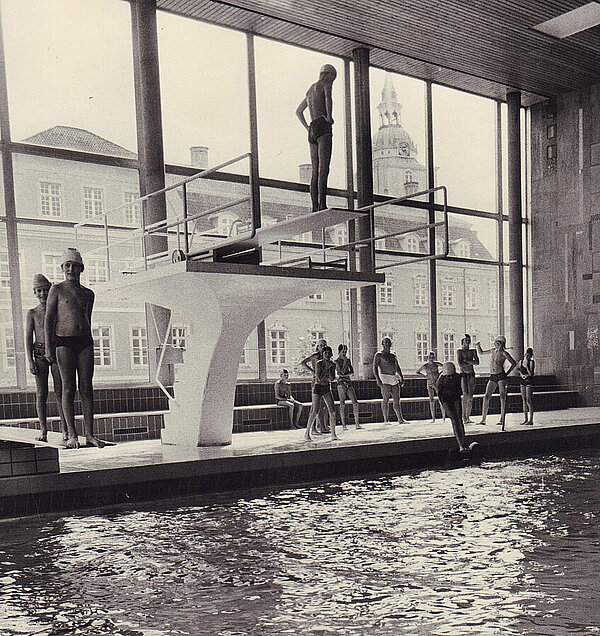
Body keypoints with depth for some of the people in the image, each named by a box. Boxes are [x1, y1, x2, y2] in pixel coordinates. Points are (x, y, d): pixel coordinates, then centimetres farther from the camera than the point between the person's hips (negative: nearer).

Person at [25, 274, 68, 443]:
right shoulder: (32, 313, 7)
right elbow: (28, 337, 3)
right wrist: (30, 361, -6)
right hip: (39, 354, 0)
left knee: (60, 391, -4)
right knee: (41, 393, -1)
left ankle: (64, 429, -4)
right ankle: (43, 431, 3)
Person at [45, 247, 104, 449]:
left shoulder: (88, 294, 15)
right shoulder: (57, 290, 4)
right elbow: (49, 320, 1)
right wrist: (48, 347, -7)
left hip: (84, 341, 3)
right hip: (63, 341, -3)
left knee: (86, 388, -1)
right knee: (68, 388, -4)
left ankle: (89, 434, 0)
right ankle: (71, 434, -1)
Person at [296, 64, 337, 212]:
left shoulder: (310, 90, 27)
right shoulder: (326, 83, 4)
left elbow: (298, 112, 35)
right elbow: (328, 98, -20)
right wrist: (330, 117, -12)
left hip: (312, 131, 8)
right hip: (323, 128, -8)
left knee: (315, 171, 5)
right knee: (323, 169, -17)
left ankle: (315, 207, 0)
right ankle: (322, 205, -26)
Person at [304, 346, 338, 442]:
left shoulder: (332, 365, 4)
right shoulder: (318, 363, -12)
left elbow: (332, 379, -4)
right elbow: (319, 379, -20)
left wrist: (330, 368, -13)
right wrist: (326, 368, -18)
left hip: (327, 389, 5)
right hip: (317, 388, -5)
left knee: (332, 412, -4)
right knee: (315, 412, -12)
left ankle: (333, 435, 1)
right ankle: (307, 433, -1)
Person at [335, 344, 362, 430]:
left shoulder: (348, 360, 15)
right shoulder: (336, 361, -2)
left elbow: (352, 371, 11)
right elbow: (342, 371, -13)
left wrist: (346, 374, -7)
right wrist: (345, 361, -11)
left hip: (349, 382, 5)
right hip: (341, 382, -5)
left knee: (355, 402, -2)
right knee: (342, 404, -4)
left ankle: (357, 423, 0)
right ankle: (343, 425, 0)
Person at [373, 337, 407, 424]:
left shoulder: (393, 355, 20)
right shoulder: (379, 355, 2)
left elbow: (398, 367, 26)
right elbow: (375, 367, -5)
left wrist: (402, 377, 16)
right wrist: (377, 379, -16)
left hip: (395, 379, 6)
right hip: (385, 379, -6)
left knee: (397, 400, 4)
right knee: (386, 399, -8)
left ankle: (400, 419, 5)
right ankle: (386, 420, -5)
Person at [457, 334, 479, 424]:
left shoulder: (473, 351, 12)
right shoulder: (459, 351, 1)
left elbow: (477, 362, -1)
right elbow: (460, 364, -10)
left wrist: (466, 360, -9)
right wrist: (471, 362, -4)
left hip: (471, 374, 4)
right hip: (463, 374, -4)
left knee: (470, 396, 2)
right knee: (465, 394, -16)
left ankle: (468, 417, 7)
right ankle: (464, 417, -13)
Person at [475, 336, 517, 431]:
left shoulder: (504, 353, -2)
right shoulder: (493, 350, 14)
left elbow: (514, 363, 1)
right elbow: (481, 353, 27)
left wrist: (507, 373, -3)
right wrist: (478, 345, 10)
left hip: (501, 376, -5)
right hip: (492, 377, 5)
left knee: (502, 398, -4)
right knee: (486, 397, -2)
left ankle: (502, 419, -1)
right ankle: (483, 419, 1)